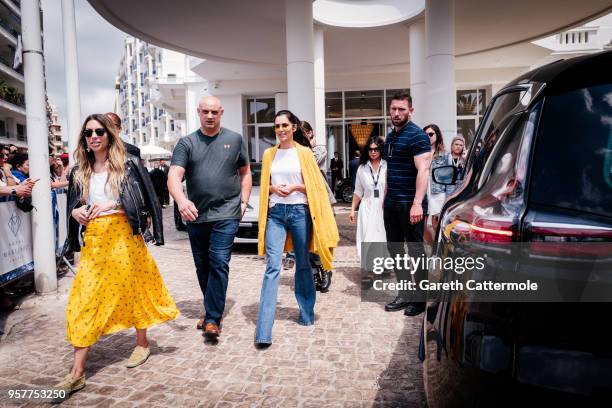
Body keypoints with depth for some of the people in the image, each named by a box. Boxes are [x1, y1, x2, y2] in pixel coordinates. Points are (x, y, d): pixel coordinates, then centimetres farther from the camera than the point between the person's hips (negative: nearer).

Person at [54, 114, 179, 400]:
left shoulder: (128, 165, -1)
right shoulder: (79, 171, 12)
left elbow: (145, 200, -6)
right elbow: (73, 204, 20)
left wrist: (113, 205, -19)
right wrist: (75, 211, -3)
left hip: (123, 236, -3)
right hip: (93, 240, 4)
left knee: (132, 289, 8)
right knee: (85, 301, -1)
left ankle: (142, 344, 30)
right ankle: (77, 372, 3)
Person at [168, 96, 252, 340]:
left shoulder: (234, 140, 6)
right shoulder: (187, 143, 4)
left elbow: (245, 172, 13)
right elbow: (174, 176, -8)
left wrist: (244, 202, 2)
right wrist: (181, 201, -27)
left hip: (226, 214, -2)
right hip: (195, 216, 3)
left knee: (219, 264, -9)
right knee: (202, 267, 13)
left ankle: (213, 318, -1)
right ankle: (212, 310, 31)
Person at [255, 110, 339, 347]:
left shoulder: (304, 152, 3)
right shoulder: (269, 154, 11)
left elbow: (315, 184, 3)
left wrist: (294, 187, -12)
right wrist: (274, 188, -5)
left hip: (299, 211, -1)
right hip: (275, 213, 1)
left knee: (302, 264, 10)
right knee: (272, 267, -8)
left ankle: (307, 313, 29)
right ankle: (263, 331, -11)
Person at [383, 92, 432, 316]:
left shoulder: (417, 136, -10)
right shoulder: (390, 137, 16)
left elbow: (423, 170, -18)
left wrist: (417, 203, -26)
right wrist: (386, 196, 17)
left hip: (410, 204, -8)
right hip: (391, 203, 9)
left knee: (416, 250, 1)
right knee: (395, 248, 12)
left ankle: (419, 298, 14)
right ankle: (404, 295, 24)